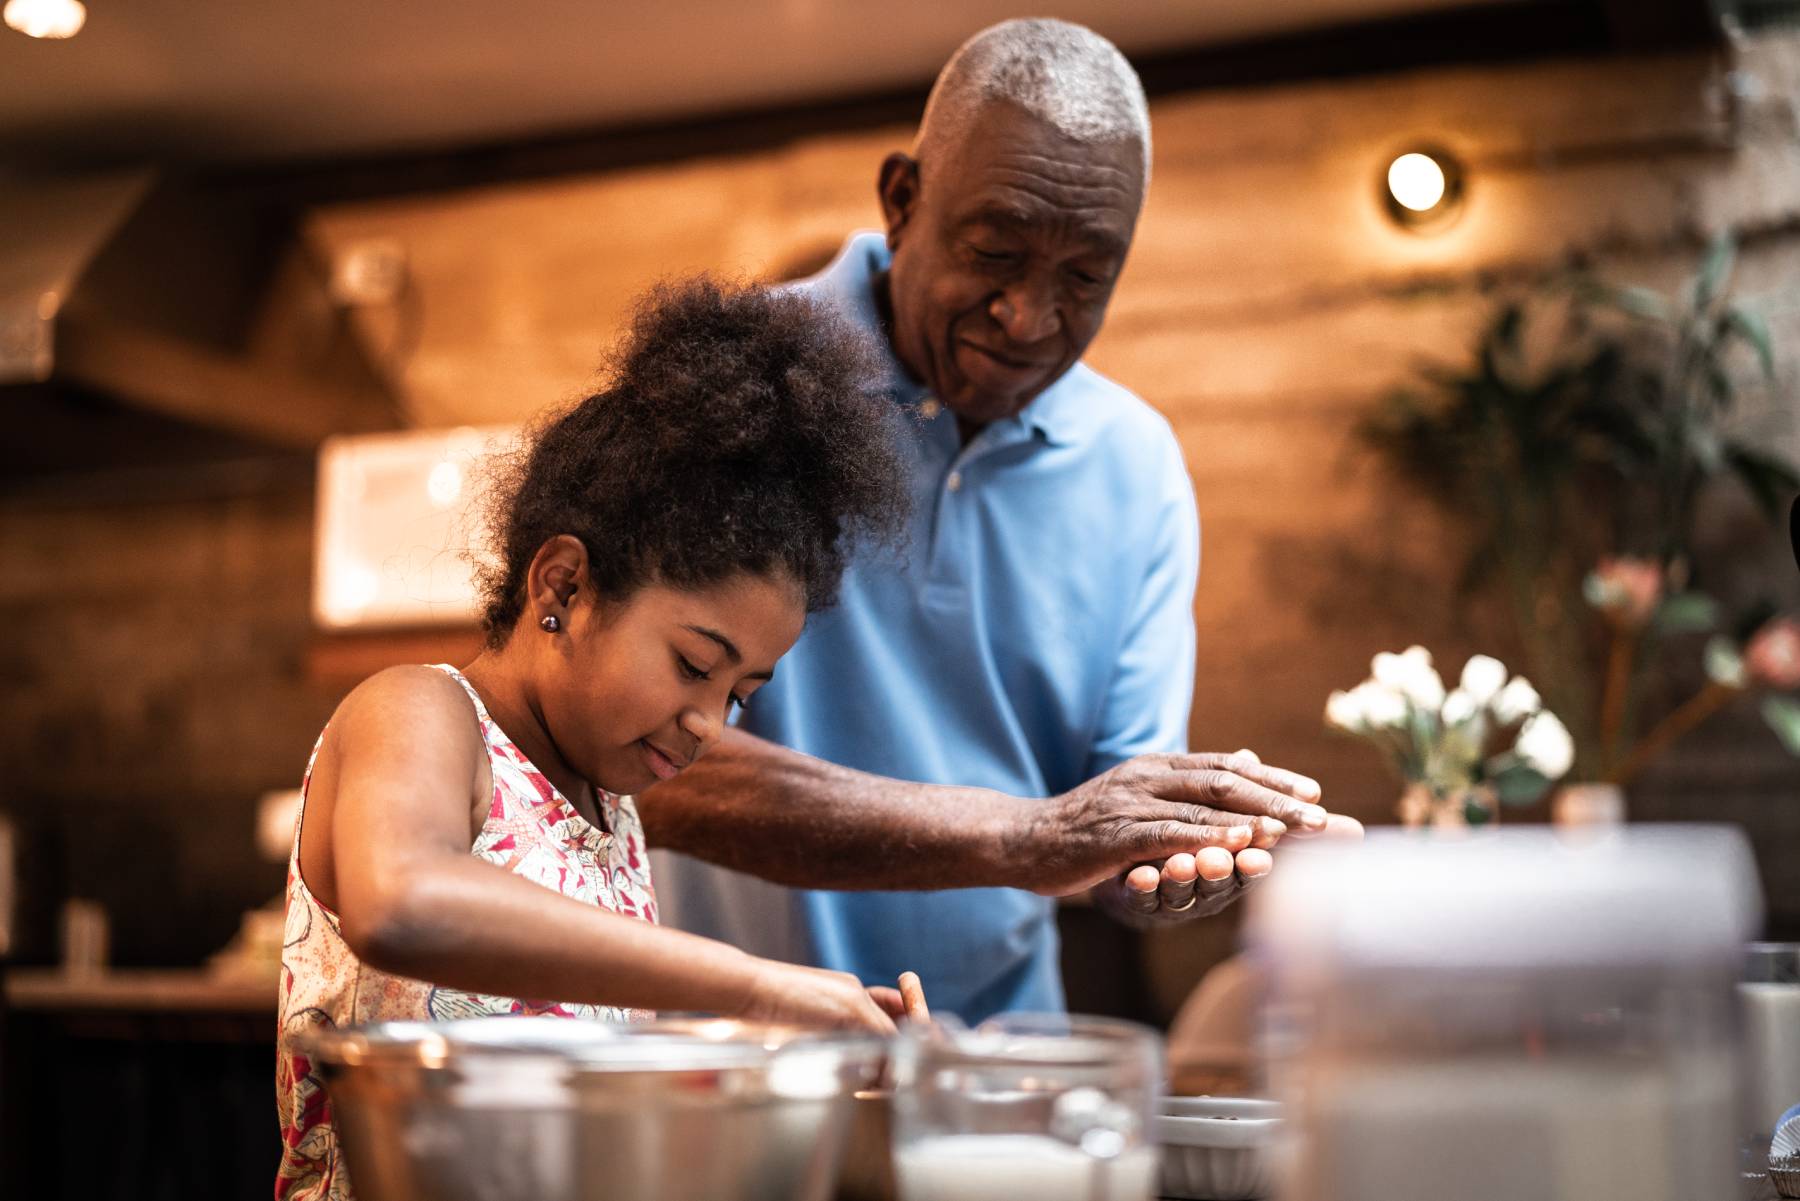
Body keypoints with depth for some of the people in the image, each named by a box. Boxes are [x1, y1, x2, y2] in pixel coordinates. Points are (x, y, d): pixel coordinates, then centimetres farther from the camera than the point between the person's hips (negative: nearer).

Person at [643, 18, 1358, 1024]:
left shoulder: (1138, 465, 2)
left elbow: (1114, 846, 1)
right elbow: (658, 765, -21)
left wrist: (1172, 861, -22)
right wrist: (1024, 837, -28)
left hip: (994, 1045, 5)